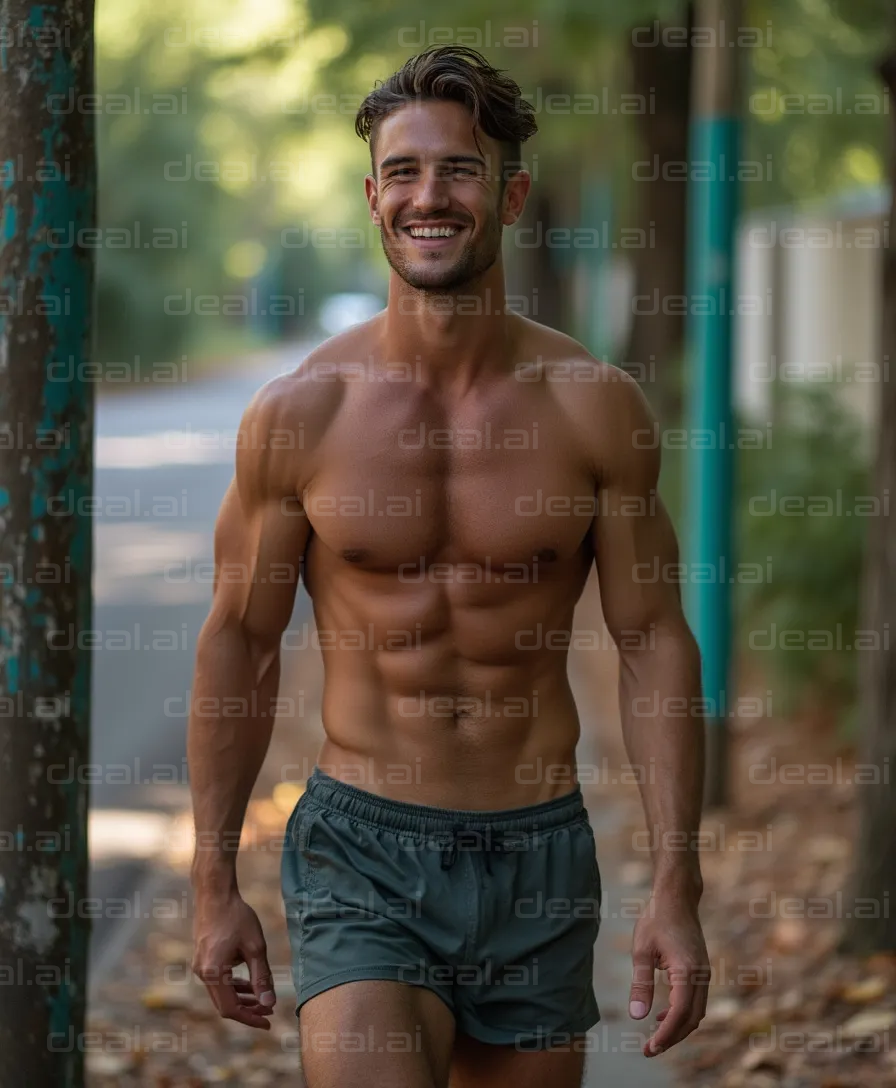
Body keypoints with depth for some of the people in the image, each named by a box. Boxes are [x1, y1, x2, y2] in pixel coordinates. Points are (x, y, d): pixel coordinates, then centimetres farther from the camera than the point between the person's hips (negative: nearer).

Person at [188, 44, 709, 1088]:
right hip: (362, 855, -2)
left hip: (540, 858, 2)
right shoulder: (299, 412, -4)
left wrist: (675, 885, -4)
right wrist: (214, 880, 4)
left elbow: (655, 643, 2)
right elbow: (239, 640, 5)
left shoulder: (595, 408, -2)